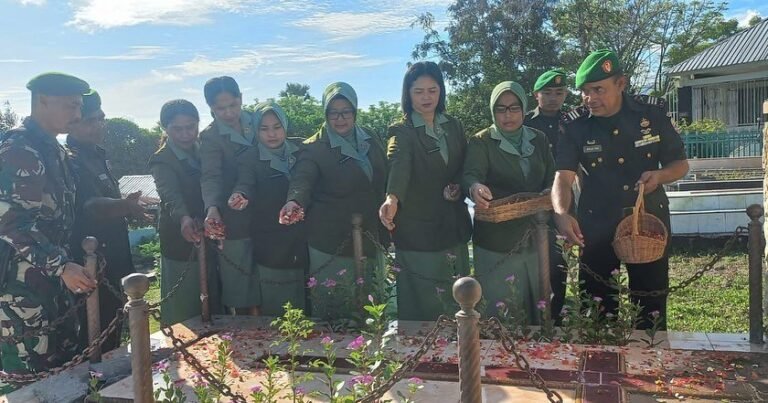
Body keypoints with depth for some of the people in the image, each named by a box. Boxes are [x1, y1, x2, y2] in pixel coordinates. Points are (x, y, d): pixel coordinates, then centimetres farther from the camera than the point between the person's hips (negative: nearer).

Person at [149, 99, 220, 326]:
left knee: (214, 310, 15)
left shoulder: (204, 152, 9)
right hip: (181, 247, -5)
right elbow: (171, 196, -29)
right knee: (183, 316, 1)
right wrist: (184, 219, -48)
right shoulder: (162, 161, -10)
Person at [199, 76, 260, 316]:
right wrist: (212, 208, -39)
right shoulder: (211, 137, -6)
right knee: (242, 299, 3)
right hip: (234, 225, -4)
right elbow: (211, 176, -20)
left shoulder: (256, 123, 7)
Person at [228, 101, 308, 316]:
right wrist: (240, 196, -40)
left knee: (305, 305, 9)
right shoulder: (251, 158, -3)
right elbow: (245, 183, -18)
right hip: (271, 248, -2)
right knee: (276, 309, 1)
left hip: (303, 243, 2)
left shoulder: (300, 149, 4)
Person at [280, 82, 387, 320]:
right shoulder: (315, 148, -5)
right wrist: (295, 201, -43)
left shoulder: (372, 142, 9)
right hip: (330, 246, -4)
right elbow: (302, 180, -20)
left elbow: (385, 183, 14)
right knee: (330, 312, 0)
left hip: (369, 241, 4)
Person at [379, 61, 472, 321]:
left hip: (454, 228, 5)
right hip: (418, 231, -5)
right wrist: (392, 198, -48)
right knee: (422, 308, 0)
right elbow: (398, 166, -27)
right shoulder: (402, 132, -8)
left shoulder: (453, 126, 9)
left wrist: (457, 186, -8)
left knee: (457, 303, 13)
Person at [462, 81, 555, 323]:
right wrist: (475, 188, -45)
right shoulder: (481, 142, -4)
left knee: (537, 306, 14)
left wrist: (548, 194, -12)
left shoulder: (539, 140, 10)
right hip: (496, 242, -4)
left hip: (535, 238, 4)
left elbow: (552, 179, 12)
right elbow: (471, 175, -21)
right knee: (501, 312, 1)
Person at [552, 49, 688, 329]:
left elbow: (680, 164, 5)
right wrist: (562, 214, -36)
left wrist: (660, 175, -18)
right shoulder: (575, 125, -8)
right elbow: (563, 177, -16)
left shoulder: (652, 113, -4)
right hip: (596, 228, -1)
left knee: (651, 307, 11)